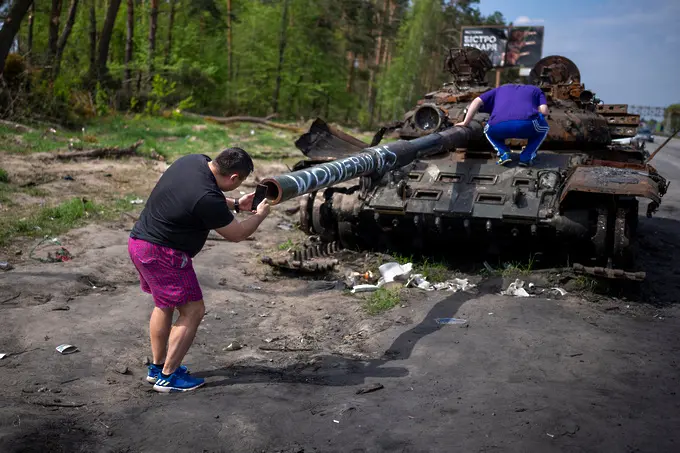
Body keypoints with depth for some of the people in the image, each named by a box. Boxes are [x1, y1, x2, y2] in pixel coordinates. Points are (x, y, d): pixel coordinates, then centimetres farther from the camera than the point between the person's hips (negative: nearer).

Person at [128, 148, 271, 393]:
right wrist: (260, 215, 7)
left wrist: (235, 204, 20)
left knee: (165, 305, 23)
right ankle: (167, 377, 8)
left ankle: (157, 366, 34)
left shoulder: (196, 160, 0)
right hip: (162, 254, -10)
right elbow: (236, 234, -11)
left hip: (140, 241, 10)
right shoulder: (207, 198, -27)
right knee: (192, 311, 0)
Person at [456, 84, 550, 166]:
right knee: (543, 127, 34)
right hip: (526, 123, -1)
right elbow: (544, 111, 17)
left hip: (498, 126, 1)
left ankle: (504, 154, 12)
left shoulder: (499, 90, 38)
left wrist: (466, 122, 27)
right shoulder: (535, 90, 34)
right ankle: (526, 157, 15)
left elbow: (477, 101, 24)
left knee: (489, 131, 38)